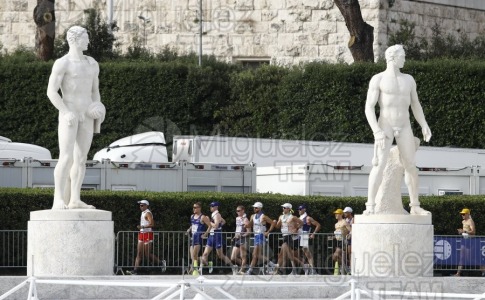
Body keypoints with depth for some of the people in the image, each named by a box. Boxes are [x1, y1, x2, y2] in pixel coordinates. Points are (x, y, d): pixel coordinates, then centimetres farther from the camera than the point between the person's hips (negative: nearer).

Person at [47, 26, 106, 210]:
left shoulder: (92, 64, 13)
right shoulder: (62, 63, -9)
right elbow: (51, 92, -14)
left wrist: (99, 107, 3)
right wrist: (66, 113, -22)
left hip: (86, 116, 7)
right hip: (68, 115, -7)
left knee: (81, 159, 4)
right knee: (66, 158, -16)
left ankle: (75, 200, 6)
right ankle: (58, 200, -16)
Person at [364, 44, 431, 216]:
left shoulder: (408, 79, 10)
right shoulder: (377, 79, -7)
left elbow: (416, 106, 17)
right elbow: (369, 108, -12)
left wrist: (424, 126, 3)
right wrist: (377, 132, -23)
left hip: (404, 127, 5)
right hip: (385, 127, -5)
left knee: (410, 166, 5)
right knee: (379, 165, -17)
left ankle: (415, 206, 18)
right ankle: (370, 207, -17)